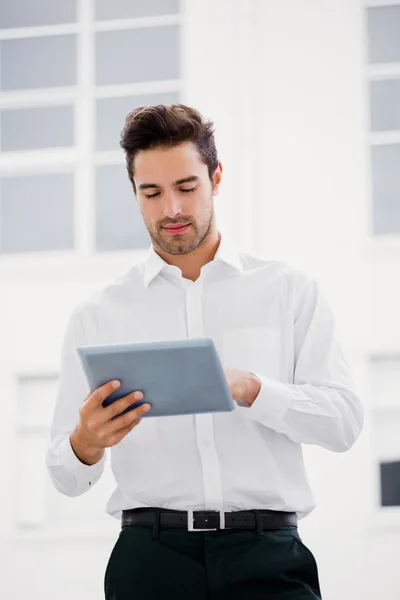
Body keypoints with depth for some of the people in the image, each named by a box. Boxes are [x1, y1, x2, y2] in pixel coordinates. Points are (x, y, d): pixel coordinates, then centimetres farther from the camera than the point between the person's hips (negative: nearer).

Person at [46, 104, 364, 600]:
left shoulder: (289, 291, 9)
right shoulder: (97, 315, 11)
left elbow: (343, 420, -1)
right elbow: (67, 478, 8)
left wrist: (249, 389, -17)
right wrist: (86, 442, -16)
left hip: (268, 554, 0)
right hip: (151, 554, 0)